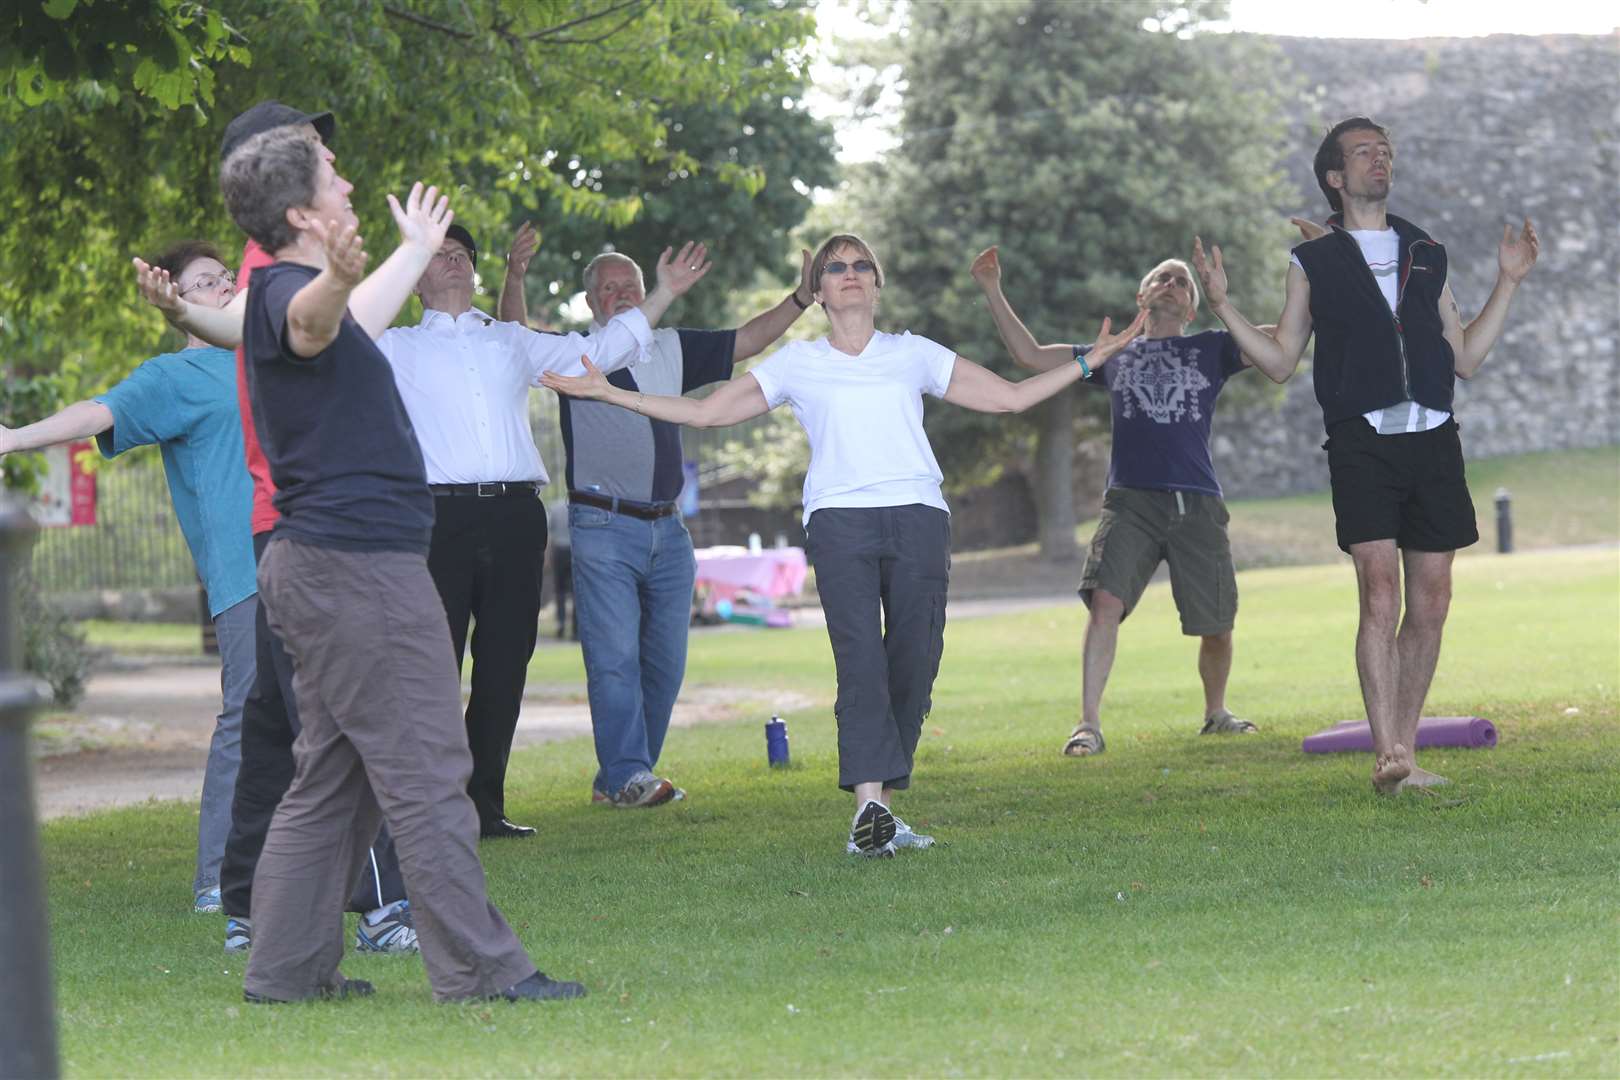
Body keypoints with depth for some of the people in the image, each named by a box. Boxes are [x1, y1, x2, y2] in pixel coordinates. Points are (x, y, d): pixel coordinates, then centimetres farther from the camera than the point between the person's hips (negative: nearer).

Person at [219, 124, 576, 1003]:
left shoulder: (313, 299, 18)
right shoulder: (287, 296, -15)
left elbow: (355, 322, 42)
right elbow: (312, 322, -41)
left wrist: (417, 251, 57)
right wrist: (337, 278, -64)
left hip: (316, 567, 11)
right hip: (360, 564, -11)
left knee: (331, 780, 12)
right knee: (426, 774, -8)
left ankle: (286, 966, 12)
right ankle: (477, 967, -7)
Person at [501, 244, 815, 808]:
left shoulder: (671, 349, 15)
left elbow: (746, 342, 19)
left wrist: (801, 297, 9)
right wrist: (515, 275, -20)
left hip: (667, 529, 5)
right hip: (603, 528, -5)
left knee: (665, 661, 5)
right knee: (614, 658, -11)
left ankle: (623, 776, 13)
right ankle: (625, 776, -11)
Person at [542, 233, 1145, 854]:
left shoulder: (914, 355, 18)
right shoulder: (797, 363, 15)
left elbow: (1011, 397, 22)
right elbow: (706, 412, 17)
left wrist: (1090, 361, 18)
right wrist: (608, 393, 12)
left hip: (918, 517, 2)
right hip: (839, 520, -2)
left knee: (914, 663, -4)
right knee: (859, 661, -17)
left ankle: (882, 809, 3)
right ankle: (868, 805, -26)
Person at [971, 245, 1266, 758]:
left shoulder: (1211, 349, 16)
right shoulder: (1113, 356, 20)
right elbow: (1029, 355, 19)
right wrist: (993, 292, 14)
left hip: (1197, 504, 0)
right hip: (1129, 502, 0)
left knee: (1216, 626, 1)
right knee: (1106, 600, -21)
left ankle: (1216, 712, 28)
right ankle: (1089, 725, -18)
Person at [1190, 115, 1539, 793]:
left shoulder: (1426, 255, 19)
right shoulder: (1315, 262, 11)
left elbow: (1465, 358, 20)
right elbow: (1280, 361, 11)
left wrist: (1509, 281, 18)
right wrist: (1222, 305, 0)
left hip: (1433, 440, 4)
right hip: (1362, 441, -4)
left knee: (1431, 604, 2)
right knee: (1380, 595, -16)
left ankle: (1403, 752, 11)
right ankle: (1388, 756, -20)